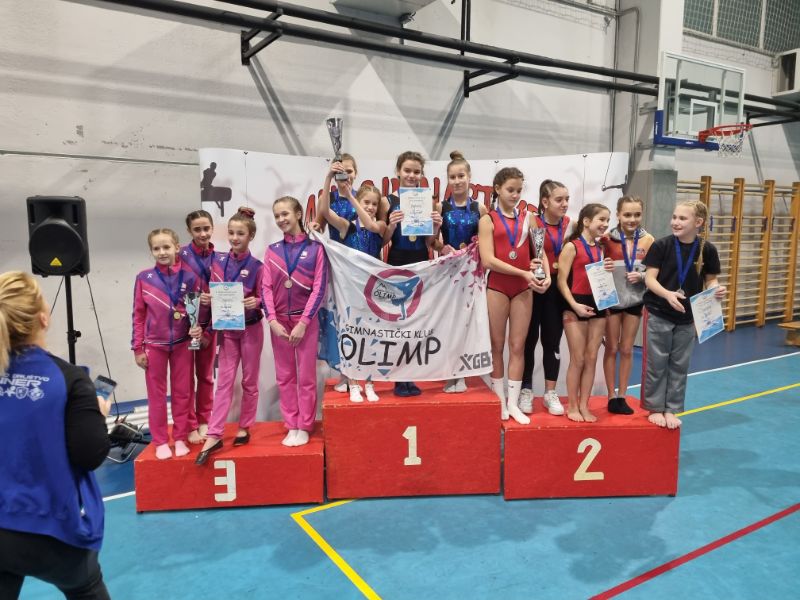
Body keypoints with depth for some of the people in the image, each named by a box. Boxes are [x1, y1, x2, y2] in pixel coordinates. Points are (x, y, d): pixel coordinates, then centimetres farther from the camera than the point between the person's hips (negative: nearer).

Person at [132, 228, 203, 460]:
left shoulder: (190, 277, -5)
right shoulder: (144, 278, -4)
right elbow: (138, 315, -1)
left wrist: (198, 329, -17)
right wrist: (138, 348, -2)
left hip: (182, 344, 0)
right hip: (154, 345, 0)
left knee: (182, 393, 9)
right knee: (156, 395, 8)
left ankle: (180, 438, 22)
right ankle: (161, 441, 20)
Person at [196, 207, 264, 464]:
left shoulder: (256, 266, -9)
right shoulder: (219, 263, 1)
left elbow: (262, 298, -6)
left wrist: (254, 303, -26)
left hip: (251, 329, -2)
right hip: (227, 329, 3)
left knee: (249, 381, 9)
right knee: (224, 381, 1)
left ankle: (244, 428, 22)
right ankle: (214, 436, 1)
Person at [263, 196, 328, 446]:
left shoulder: (315, 248, -3)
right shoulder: (272, 250, 6)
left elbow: (319, 288, -7)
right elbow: (266, 288, 1)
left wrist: (303, 322, -14)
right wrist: (272, 320, -11)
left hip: (306, 320, -3)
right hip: (279, 321, 3)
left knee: (306, 377, 3)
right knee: (284, 376, 8)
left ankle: (304, 427, 14)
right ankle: (291, 426, 19)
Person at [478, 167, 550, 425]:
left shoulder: (527, 219, 9)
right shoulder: (487, 220, -2)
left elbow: (540, 252, 7)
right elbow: (488, 260, -12)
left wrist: (547, 276, -12)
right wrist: (524, 273, -15)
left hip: (523, 288, 3)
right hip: (497, 287, -3)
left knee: (518, 346, 6)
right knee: (497, 345, 7)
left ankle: (514, 402, 14)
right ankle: (500, 401, 18)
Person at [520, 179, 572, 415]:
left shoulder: (569, 224, 5)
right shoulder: (532, 223, -11)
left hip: (557, 289, 4)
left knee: (552, 341, 10)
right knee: (528, 340, 5)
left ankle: (550, 393, 20)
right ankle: (526, 391, 19)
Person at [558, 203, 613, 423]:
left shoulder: (600, 249, 12)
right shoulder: (572, 246, -8)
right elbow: (562, 281, -12)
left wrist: (608, 270, -1)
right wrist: (575, 305, -21)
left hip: (598, 305, 6)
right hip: (576, 307, -6)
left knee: (591, 359, 8)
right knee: (578, 359, 1)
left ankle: (584, 405, 18)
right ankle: (572, 406, 14)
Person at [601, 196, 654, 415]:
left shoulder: (647, 240, -3)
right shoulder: (607, 239, -8)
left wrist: (641, 276, -17)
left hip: (634, 300, 2)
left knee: (627, 349, 12)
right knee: (612, 349, 9)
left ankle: (622, 396, 24)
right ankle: (611, 396, 19)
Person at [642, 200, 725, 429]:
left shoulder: (707, 250, -4)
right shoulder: (661, 245, -11)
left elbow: (710, 280, 6)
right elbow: (650, 278, -11)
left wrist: (717, 289, -17)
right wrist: (668, 294, -29)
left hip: (687, 317, 3)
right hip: (658, 315, -2)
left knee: (679, 365, 11)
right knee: (656, 364, 5)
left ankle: (671, 409, 24)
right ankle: (655, 408, 20)